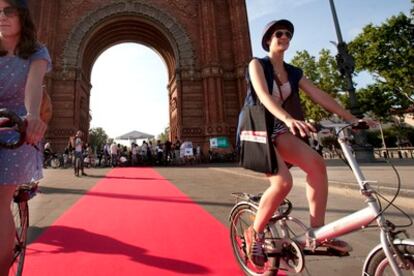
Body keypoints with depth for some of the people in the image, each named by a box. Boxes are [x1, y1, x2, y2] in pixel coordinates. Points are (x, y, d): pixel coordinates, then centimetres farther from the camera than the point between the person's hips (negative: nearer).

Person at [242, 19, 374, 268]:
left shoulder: (293, 72, 14)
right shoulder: (257, 64, -3)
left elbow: (319, 95, 6)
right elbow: (263, 95, -22)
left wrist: (351, 118, -3)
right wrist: (289, 119, -39)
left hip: (279, 131, 5)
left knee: (317, 163, -22)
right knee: (283, 182, -26)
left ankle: (317, 230, -9)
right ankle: (255, 233, -2)